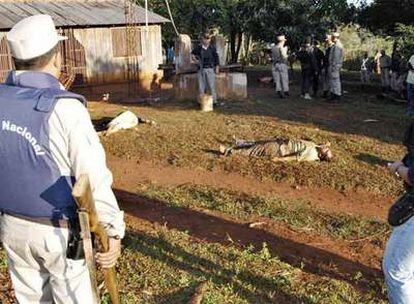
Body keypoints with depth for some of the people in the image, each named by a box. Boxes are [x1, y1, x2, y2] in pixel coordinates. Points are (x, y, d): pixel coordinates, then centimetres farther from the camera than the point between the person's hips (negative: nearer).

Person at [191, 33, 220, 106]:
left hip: (210, 69, -2)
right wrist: (196, 59, 5)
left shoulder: (212, 48, -3)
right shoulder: (199, 47, 0)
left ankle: (214, 101, 0)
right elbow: (193, 53, 19)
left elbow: (216, 58, 3)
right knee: (201, 86, 4)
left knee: (212, 85, -4)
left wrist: (217, 68, 0)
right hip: (201, 69, 2)